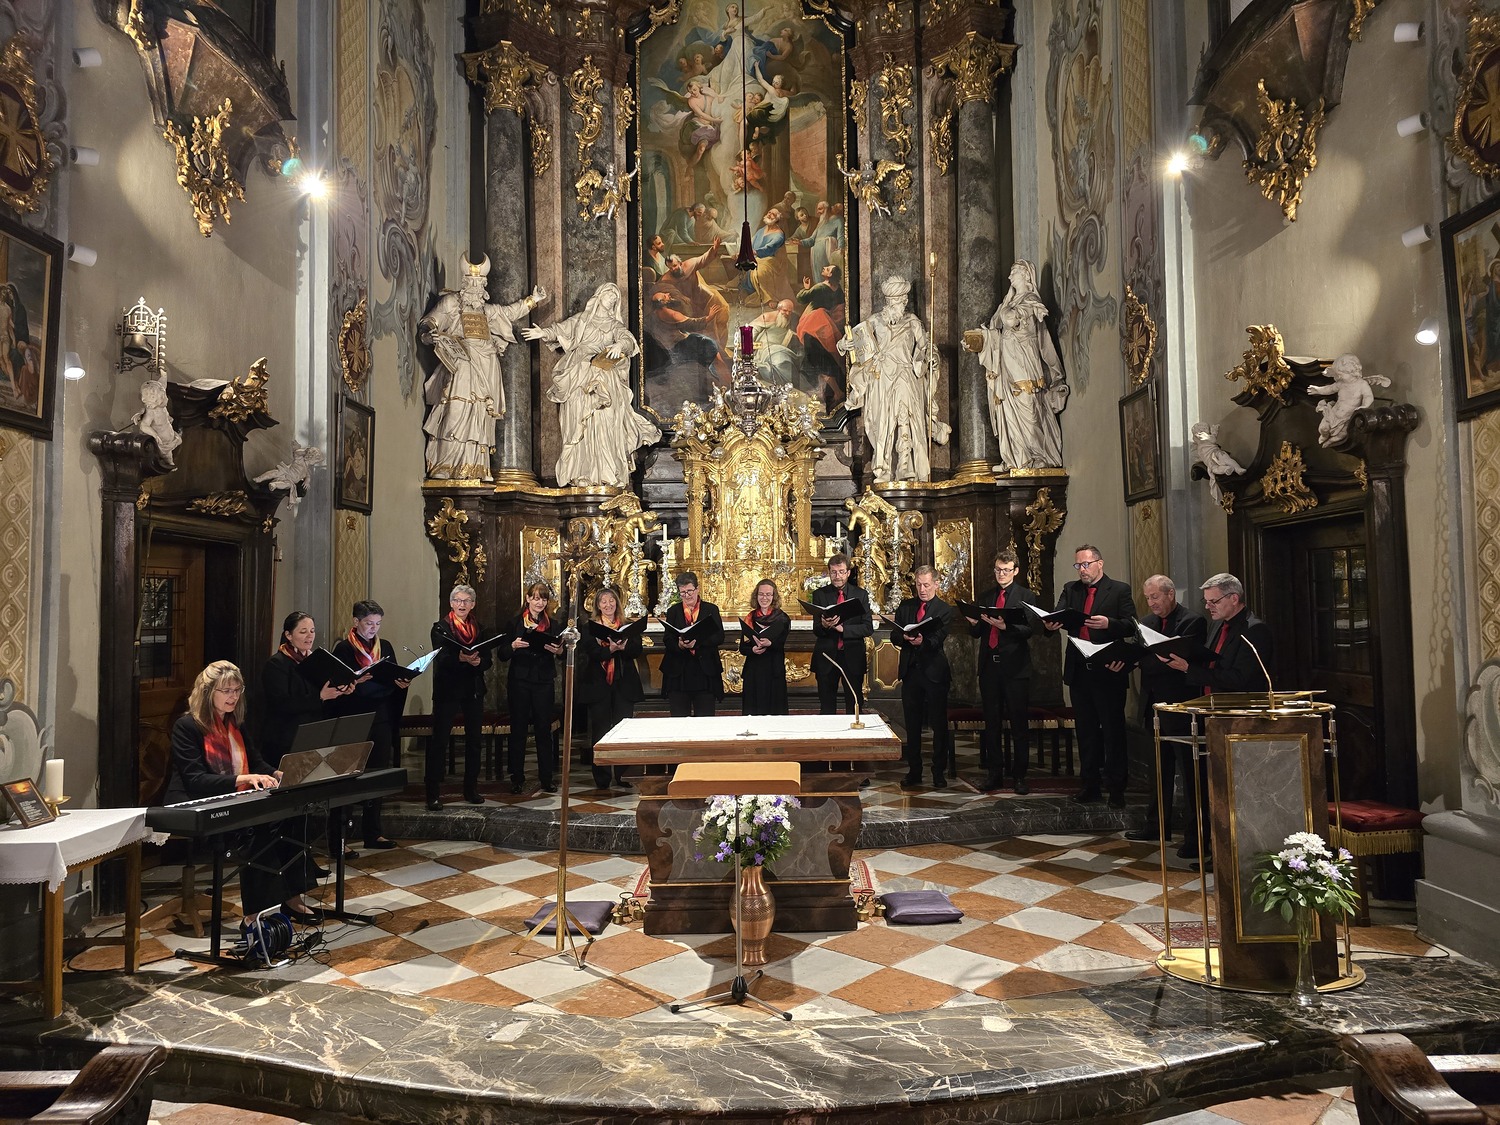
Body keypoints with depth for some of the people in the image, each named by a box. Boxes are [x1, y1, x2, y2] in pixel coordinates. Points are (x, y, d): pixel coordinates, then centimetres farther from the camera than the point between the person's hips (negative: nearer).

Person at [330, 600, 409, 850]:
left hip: (381, 721, 5)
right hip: (353, 723, -5)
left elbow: (394, 679, 12)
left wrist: (402, 682, -12)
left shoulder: (385, 647, 13)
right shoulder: (343, 649, -3)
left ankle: (373, 833, 15)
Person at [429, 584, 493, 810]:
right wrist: (461, 658, -31)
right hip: (447, 689, -5)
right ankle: (433, 793, -3)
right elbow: (441, 659, -13)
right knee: (439, 740, -6)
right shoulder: (441, 627, 0)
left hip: (473, 690, 5)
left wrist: (478, 661, -16)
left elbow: (487, 660, 6)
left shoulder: (479, 629, 13)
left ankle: (471, 789, 19)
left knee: (473, 740, 9)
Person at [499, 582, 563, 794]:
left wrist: (559, 651, -12)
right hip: (519, 682, -1)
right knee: (518, 729, 3)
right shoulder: (515, 623, 3)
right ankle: (517, 778, 11)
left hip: (544, 683, 1)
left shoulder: (552, 624, 9)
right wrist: (513, 646, -18)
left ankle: (546, 777, 10)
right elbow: (502, 655, 1)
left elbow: (561, 653, 10)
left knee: (544, 729, 2)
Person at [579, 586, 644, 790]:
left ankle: (622, 775, 10)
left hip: (624, 685, 1)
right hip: (598, 685, -1)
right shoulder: (589, 628, 5)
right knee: (600, 732, 3)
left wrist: (623, 647, -23)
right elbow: (589, 652, -11)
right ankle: (601, 778, 10)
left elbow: (637, 651, -2)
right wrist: (610, 649, -26)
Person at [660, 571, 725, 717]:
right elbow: (667, 640, 3)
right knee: (679, 719, 3)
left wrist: (697, 641, -18)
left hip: (705, 671, -1)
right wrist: (679, 645, -20)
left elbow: (719, 637, -2)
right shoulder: (673, 611, 11)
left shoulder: (711, 609, 7)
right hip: (678, 672, 1)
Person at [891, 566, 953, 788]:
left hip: (935, 672, -4)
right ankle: (914, 771, 18)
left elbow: (940, 640, -14)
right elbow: (894, 636, 6)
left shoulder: (946, 610, -2)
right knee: (912, 725, 9)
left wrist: (923, 641, -33)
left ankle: (939, 773, 12)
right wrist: (905, 638, -16)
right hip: (910, 671, 4)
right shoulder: (905, 606, 11)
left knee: (939, 725, 3)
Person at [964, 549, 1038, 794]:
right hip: (989, 666, 4)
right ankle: (995, 773, 18)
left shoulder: (1026, 596, 2)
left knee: (1019, 723, 1)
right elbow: (976, 633, 15)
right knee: (991, 723, 9)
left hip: (1015, 667, -4)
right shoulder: (986, 596, 14)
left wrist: (1005, 626, -25)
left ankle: (1019, 776, 8)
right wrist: (974, 623, -7)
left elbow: (1029, 629, -11)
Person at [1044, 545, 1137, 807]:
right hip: (1079, 672, 5)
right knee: (1085, 731, 11)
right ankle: (1090, 786, 20)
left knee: (1113, 731, 2)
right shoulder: (1070, 589, 11)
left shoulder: (1119, 590, -1)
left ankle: (1116, 789, 9)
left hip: (1109, 672, -4)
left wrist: (1109, 623, -25)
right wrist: (1050, 625, -25)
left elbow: (1132, 626, -7)